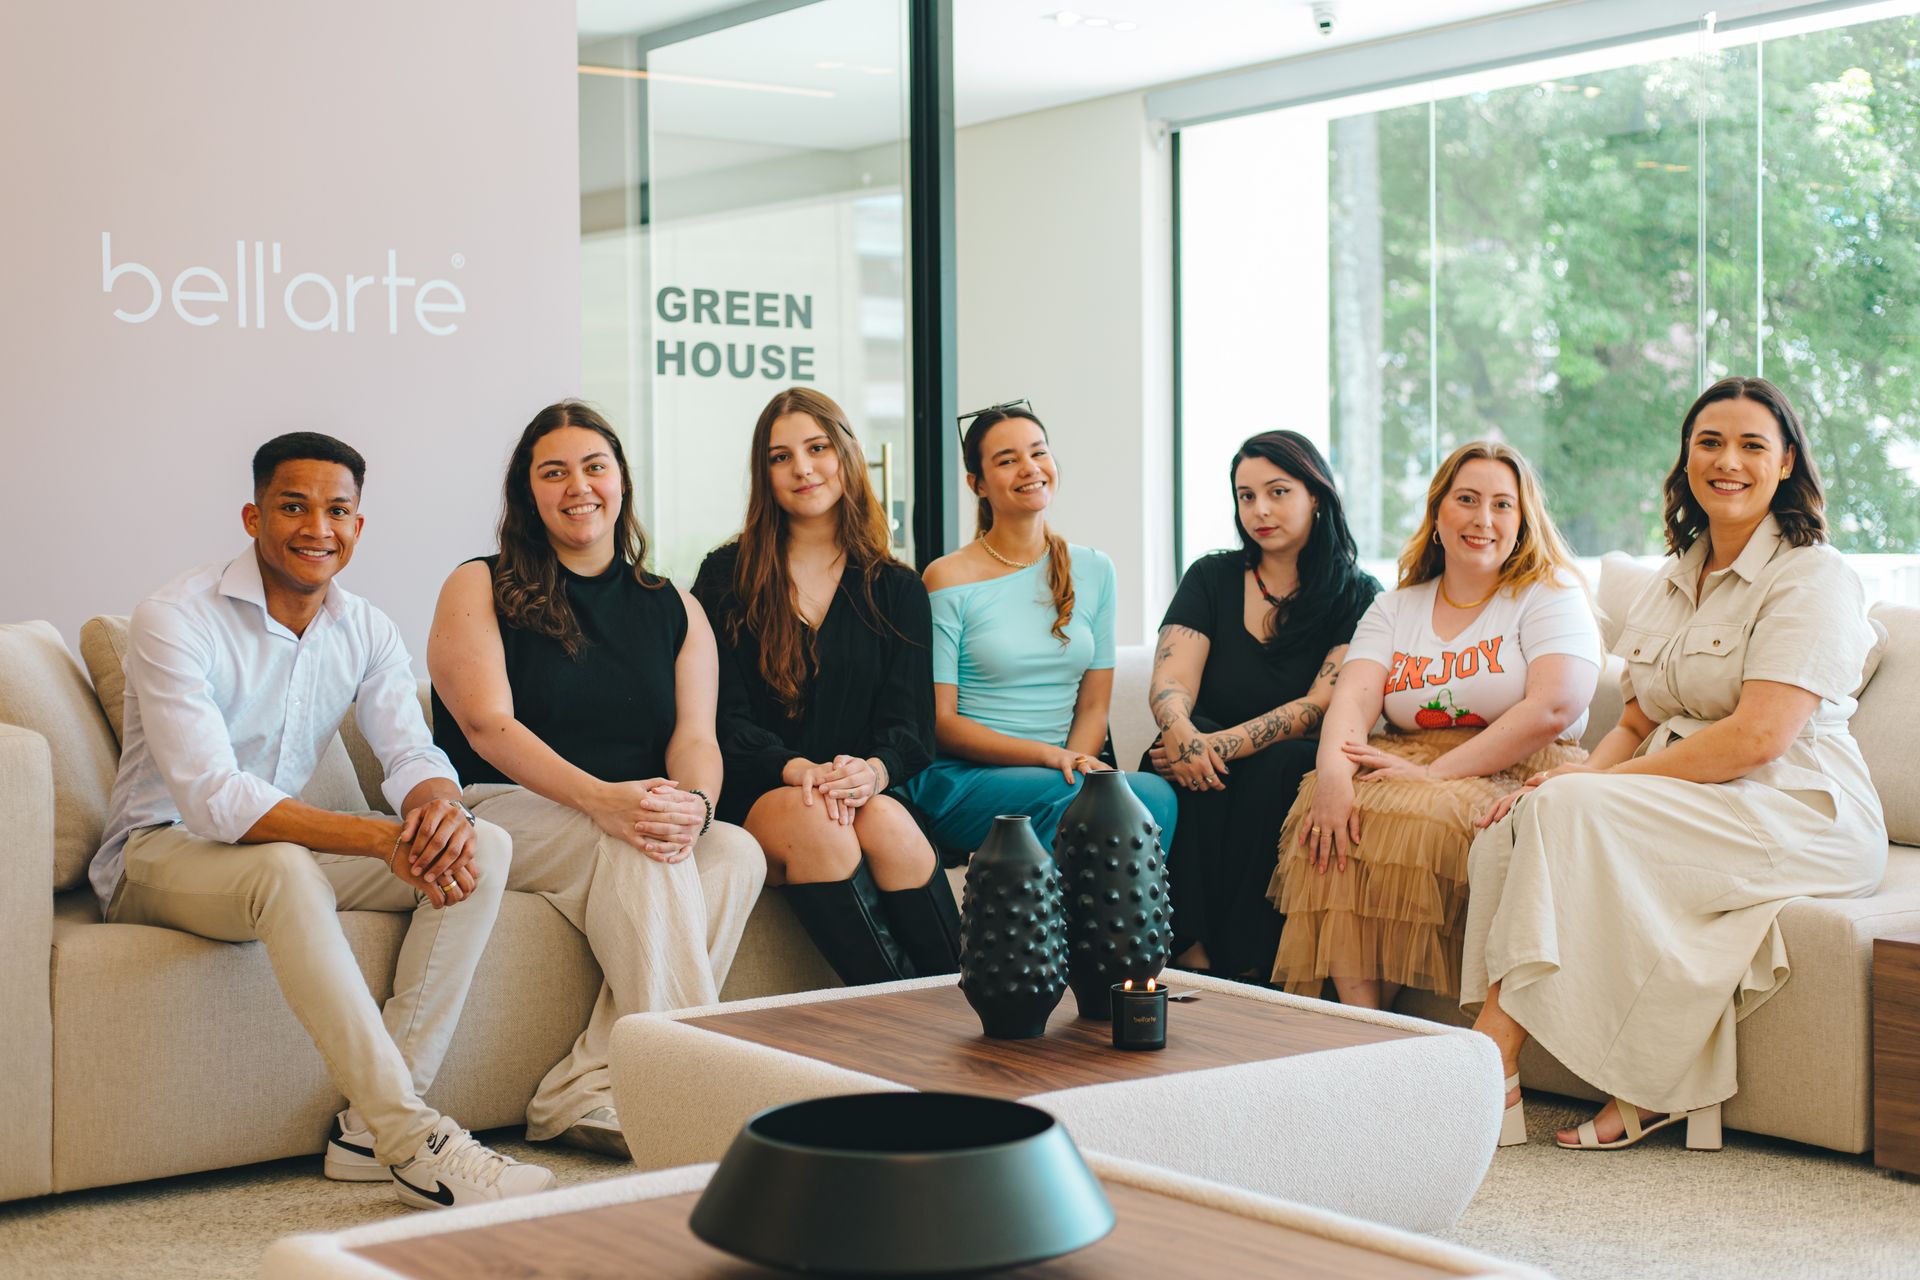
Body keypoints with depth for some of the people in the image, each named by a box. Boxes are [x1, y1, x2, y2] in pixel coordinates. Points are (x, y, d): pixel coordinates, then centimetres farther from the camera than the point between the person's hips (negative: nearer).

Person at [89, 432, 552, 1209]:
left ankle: (372, 1128, -23)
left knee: (483, 848, -14)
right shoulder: (175, 619, -18)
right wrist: (380, 839, -37)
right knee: (286, 867, -40)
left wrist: (441, 807, -32)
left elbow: (411, 754, -4)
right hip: (158, 854, -7)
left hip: (287, 856, 7)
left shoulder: (366, 632, 4)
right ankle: (413, 1144, -40)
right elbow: (213, 800, -28)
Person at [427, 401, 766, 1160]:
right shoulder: (479, 589, 5)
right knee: (636, 851, -34)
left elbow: (695, 736, 4)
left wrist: (692, 805, -22)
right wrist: (600, 800, -27)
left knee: (736, 853, -27)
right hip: (502, 813, -4)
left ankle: (585, 1090, -31)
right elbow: (489, 726, -10)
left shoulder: (674, 609, 16)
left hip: (634, 819, 4)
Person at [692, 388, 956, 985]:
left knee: (886, 822, -33)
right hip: (754, 797, -2)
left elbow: (909, 722, 6)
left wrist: (874, 771, -19)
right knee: (812, 821, -35)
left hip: (866, 792, 2)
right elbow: (721, 717, 0)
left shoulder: (896, 589, 15)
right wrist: (796, 769, -20)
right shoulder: (726, 578, 10)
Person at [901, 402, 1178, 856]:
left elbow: (1093, 705, 12)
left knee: (1158, 795, -31)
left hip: (1054, 772, 5)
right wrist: (1051, 756, -18)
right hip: (964, 778, -4)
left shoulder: (1093, 572, 12)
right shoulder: (950, 579, -2)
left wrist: (1076, 760, -12)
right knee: (1149, 795, -32)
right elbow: (940, 721, -5)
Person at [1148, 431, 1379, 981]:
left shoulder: (1358, 597, 3)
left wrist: (1222, 746, -27)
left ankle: (1247, 961, -30)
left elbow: (1323, 708, -12)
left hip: (1297, 770, -1)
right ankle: (1190, 946, -34)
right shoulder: (1211, 578, 10)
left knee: (1278, 763, -34)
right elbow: (1169, 684, -4)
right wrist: (1183, 736, -30)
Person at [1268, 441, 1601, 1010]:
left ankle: (1370, 1017, -20)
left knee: (1415, 820, -33)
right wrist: (1333, 771, -24)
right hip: (1409, 763, 4)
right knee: (1329, 812, -28)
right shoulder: (1396, 608, 17)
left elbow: (1554, 709, -14)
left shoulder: (1550, 596, 3)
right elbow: (1353, 699, 0)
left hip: (1514, 773, -4)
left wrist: (1436, 773, -19)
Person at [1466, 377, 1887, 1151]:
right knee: (1513, 826, -18)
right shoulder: (1675, 580, 18)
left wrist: (1594, 784, -18)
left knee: (1566, 810, -28)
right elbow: (1637, 723, 15)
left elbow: (1758, 738, -18)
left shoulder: (1812, 577, -7)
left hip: (1800, 817, -7)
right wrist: (1587, 776, -8)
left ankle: (1492, 1059, -26)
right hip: (1689, 810, 7)